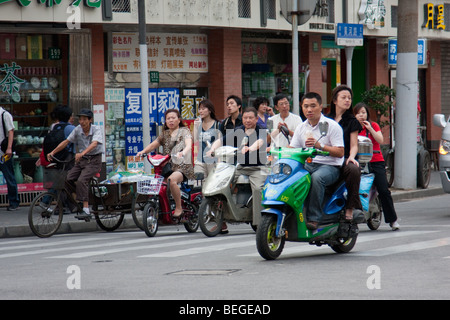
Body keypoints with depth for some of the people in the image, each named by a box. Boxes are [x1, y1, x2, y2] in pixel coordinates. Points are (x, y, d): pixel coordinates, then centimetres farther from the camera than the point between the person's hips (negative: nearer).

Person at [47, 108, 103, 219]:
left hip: (94, 161, -6)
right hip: (82, 160, 6)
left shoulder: (96, 129, -13)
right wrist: (52, 152, -7)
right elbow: (66, 142, 4)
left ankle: (86, 210, -30)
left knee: (81, 180, -28)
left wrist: (82, 153, -47)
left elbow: (94, 144, -30)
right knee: (67, 178, -15)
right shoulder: (78, 129, 2)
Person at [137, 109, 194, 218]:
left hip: (182, 166, -6)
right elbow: (153, 145, 16)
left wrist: (183, 152, -37)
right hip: (168, 167, 6)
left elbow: (189, 144, -14)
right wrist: (143, 151, -6)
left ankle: (179, 208, -24)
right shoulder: (165, 134, 20)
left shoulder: (184, 131, 4)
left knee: (171, 180, -35)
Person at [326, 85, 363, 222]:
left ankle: (350, 208, -30)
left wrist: (351, 157, -17)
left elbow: (354, 145, 4)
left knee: (353, 169, -38)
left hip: (344, 160, -2)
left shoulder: (352, 121, 10)